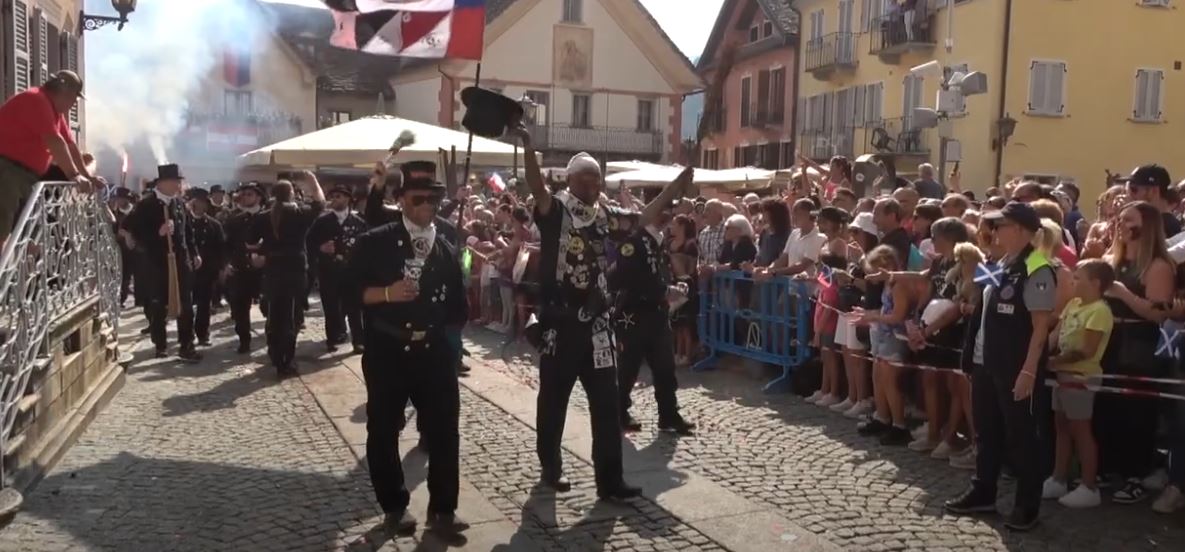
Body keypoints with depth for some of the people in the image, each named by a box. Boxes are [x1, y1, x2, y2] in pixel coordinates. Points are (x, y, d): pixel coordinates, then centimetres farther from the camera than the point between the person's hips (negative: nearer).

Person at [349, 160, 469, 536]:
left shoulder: (446, 249, 10)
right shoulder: (374, 243, -3)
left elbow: (457, 305, 15)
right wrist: (386, 294, -20)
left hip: (434, 351, 3)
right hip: (387, 352, -2)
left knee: (444, 429, 3)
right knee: (384, 431, 8)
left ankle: (442, 509, 17)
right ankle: (395, 507, 26)